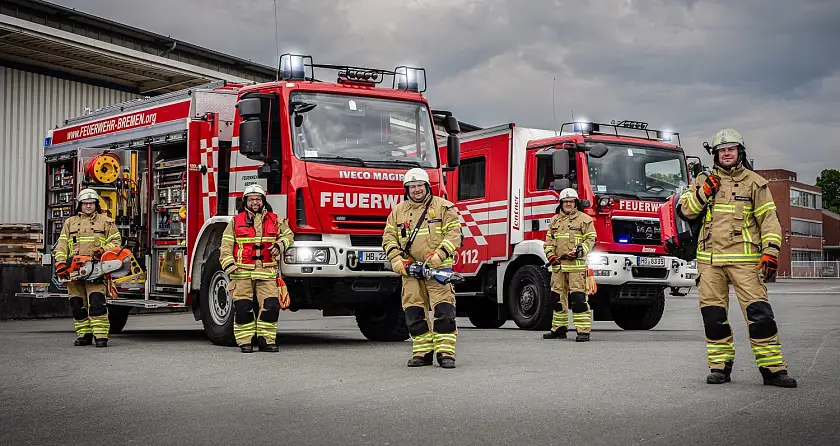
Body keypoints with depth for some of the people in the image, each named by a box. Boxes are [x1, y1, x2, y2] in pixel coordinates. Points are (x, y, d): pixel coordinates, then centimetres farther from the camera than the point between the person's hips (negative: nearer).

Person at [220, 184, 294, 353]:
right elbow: (226, 246, 6)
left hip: (267, 272, 1)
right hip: (242, 273, -1)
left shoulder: (275, 220, 12)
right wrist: (230, 266, -6)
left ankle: (266, 340, 5)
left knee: (271, 306, -6)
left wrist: (279, 245, 1)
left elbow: (288, 235, 22)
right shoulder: (236, 221, 8)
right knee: (243, 308, -2)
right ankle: (245, 341, 7)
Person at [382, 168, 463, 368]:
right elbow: (388, 238, 13)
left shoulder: (443, 207, 4)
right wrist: (396, 259, -3)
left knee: (444, 310, -10)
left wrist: (439, 254, -16)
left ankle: (446, 353, -7)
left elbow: (454, 234, -2)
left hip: (438, 269, -3)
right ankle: (422, 352, 9)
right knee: (414, 312, 1)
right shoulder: (398, 211, 14)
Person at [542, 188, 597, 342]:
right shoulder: (555, 220, 19)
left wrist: (579, 250, -16)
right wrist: (550, 254, 4)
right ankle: (559, 328, 19)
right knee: (558, 297, 9)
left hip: (577, 266, -6)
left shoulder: (584, 219, 3)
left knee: (579, 298, -11)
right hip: (558, 266, 6)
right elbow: (548, 240, 21)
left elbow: (590, 239, -1)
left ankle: (584, 331, -10)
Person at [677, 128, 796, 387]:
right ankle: (720, 366, 14)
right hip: (710, 259, 3)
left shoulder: (754, 183, 6)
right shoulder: (704, 181, 13)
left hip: (744, 259, -3)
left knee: (759, 312, -10)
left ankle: (772, 368, -7)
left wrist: (770, 252, -9)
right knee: (713, 314, 4)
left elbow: (769, 220, 2)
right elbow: (684, 211, 7)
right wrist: (704, 192, -8)